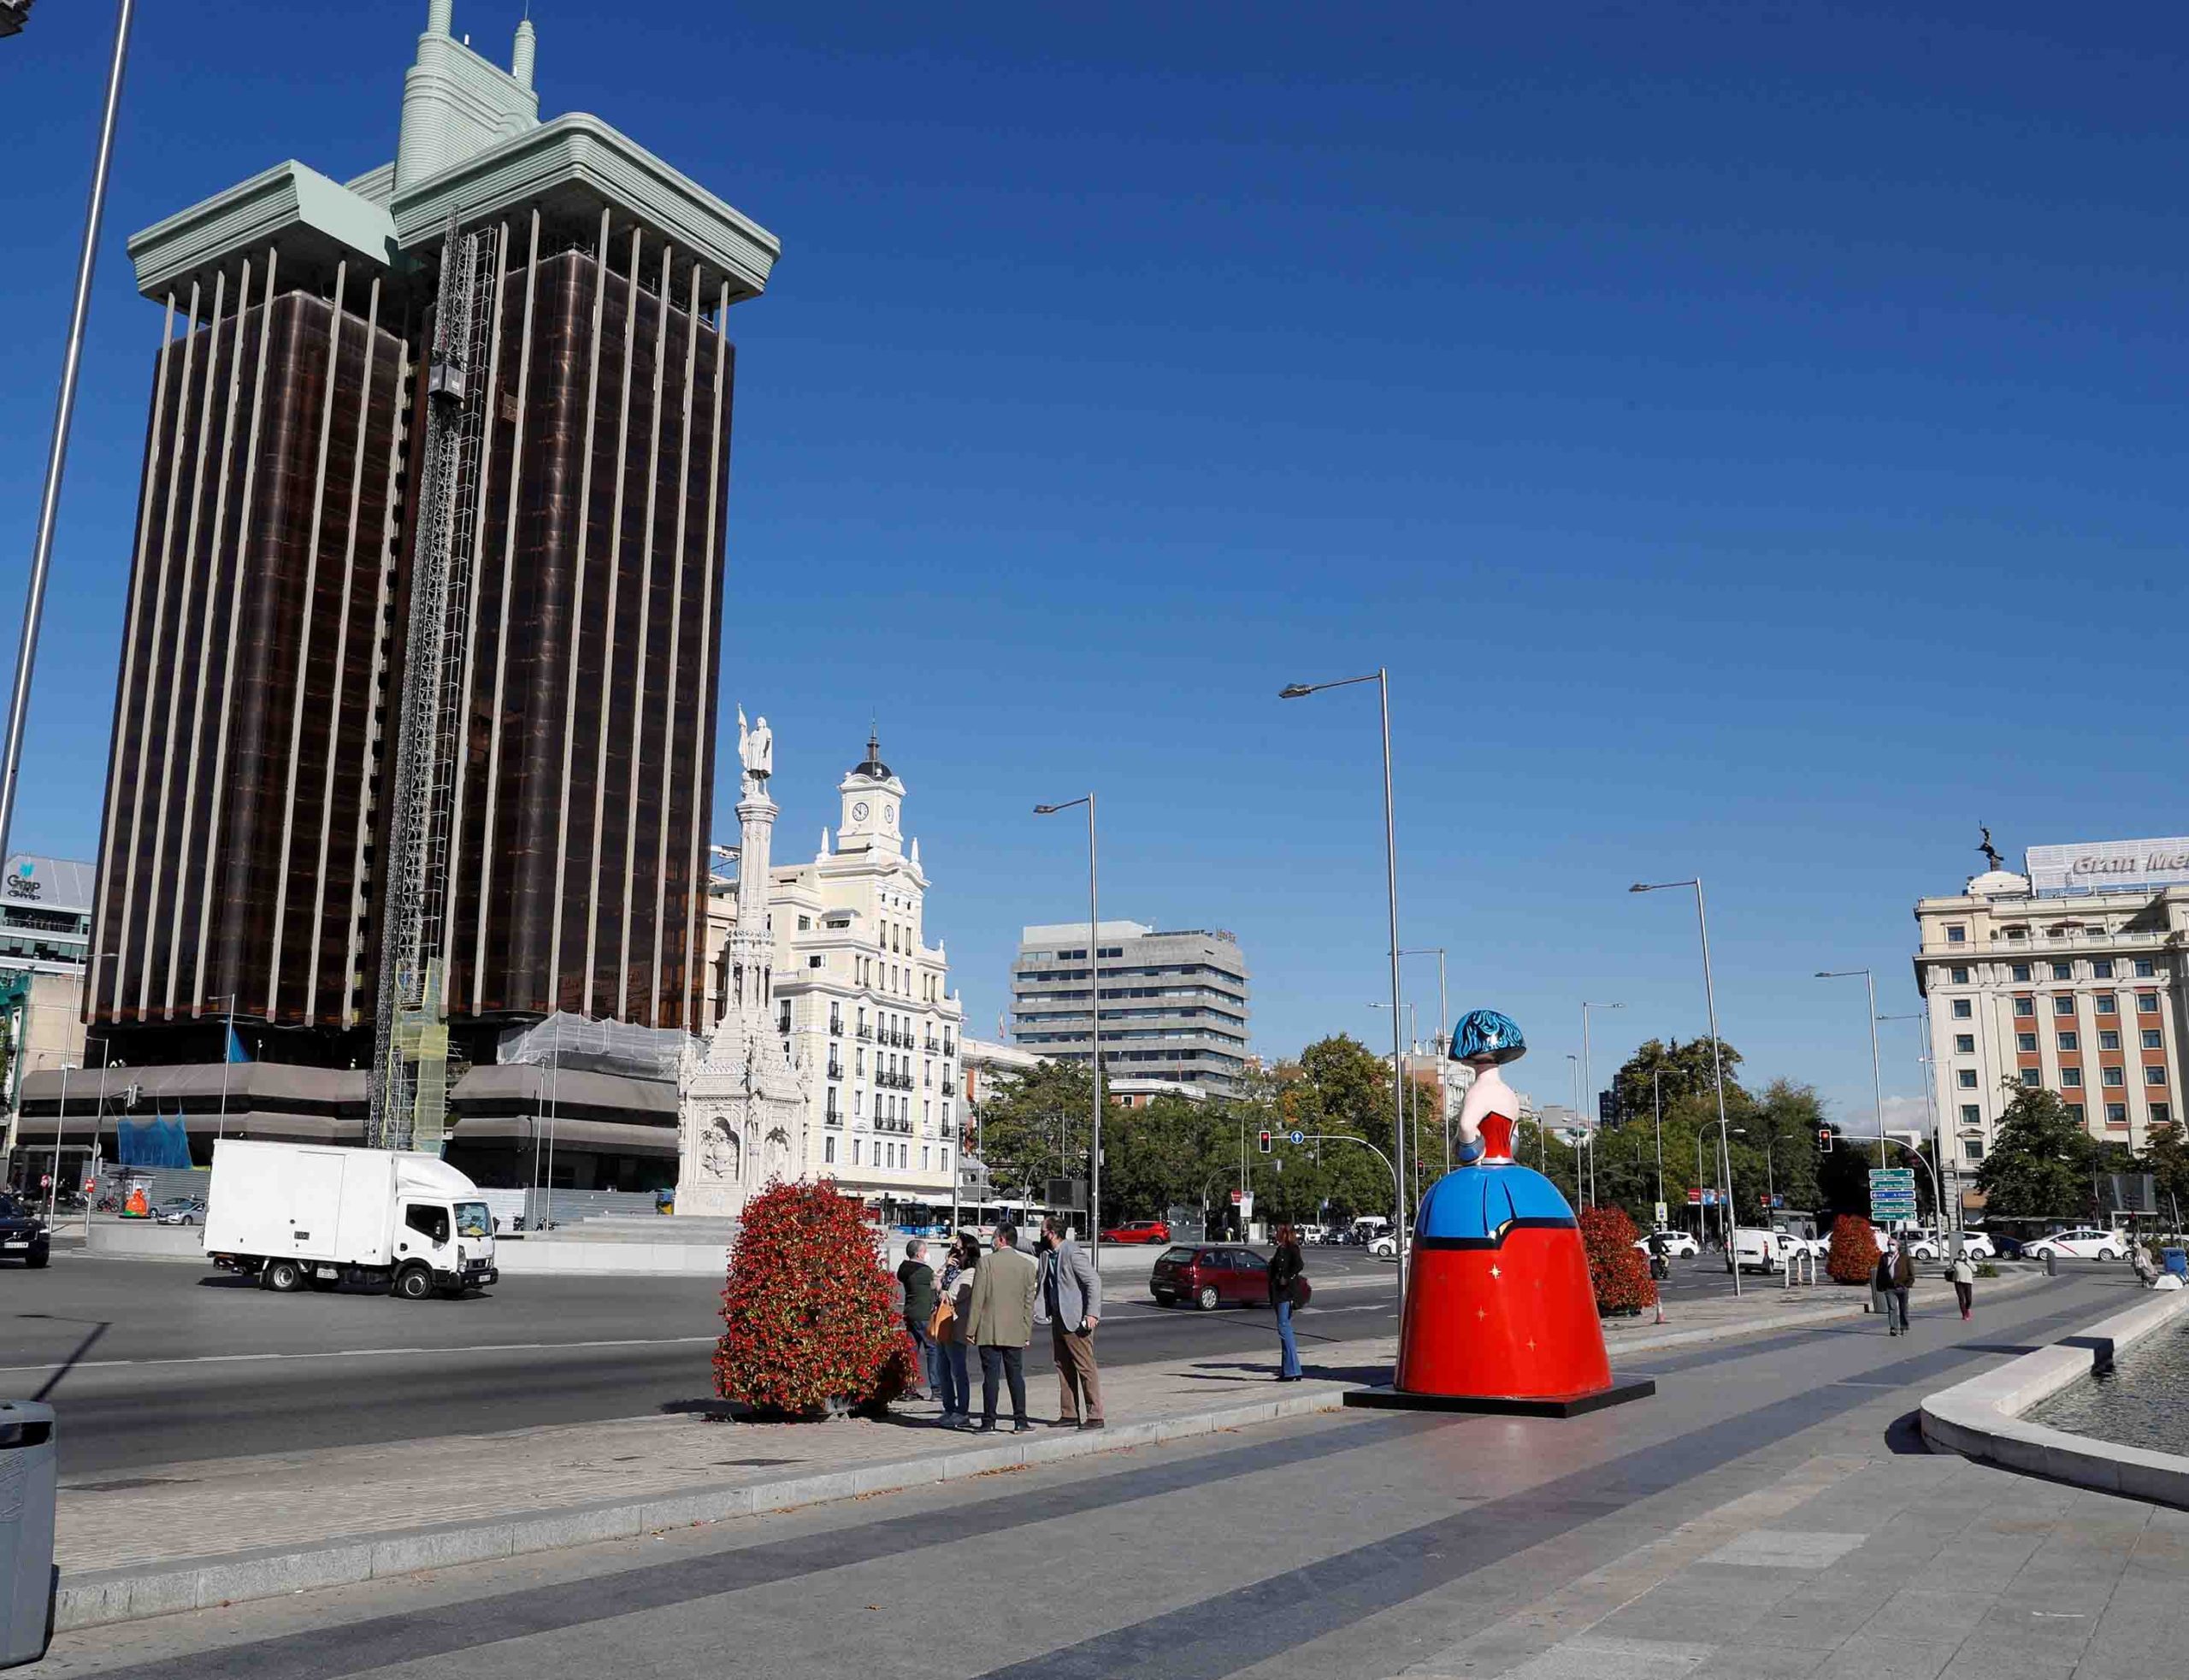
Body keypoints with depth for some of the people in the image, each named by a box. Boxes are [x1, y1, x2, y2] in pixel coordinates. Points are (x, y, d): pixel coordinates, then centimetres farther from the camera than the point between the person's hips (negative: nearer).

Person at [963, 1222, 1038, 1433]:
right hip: (1015, 1332, 3)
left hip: (989, 1331, -3)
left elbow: (977, 1299, -8)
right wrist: (1027, 1332, 11)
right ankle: (1020, 1422, 10)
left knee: (990, 1376, 1)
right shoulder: (1028, 1266, 3)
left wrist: (971, 1329, -3)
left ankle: (989, 1423, 3)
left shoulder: (986, 1262, -8)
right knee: (1016, 1376, 9)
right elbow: (1029, 1303, 5)